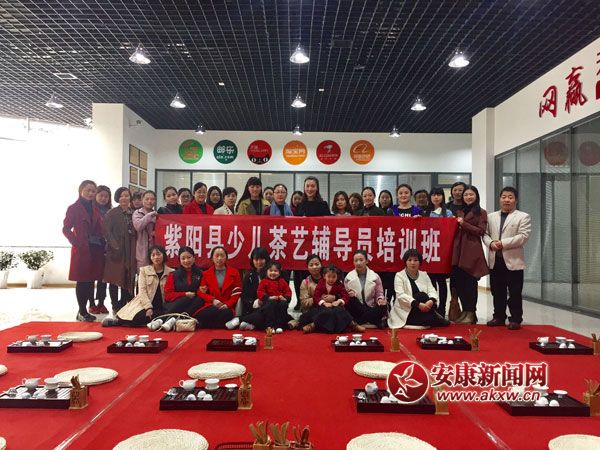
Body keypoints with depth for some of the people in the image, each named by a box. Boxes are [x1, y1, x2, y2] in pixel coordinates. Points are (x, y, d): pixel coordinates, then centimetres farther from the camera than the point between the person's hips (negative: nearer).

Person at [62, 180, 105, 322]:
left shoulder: (95, 210, 15)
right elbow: (66, 229, -4)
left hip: (96, 250, 5)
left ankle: (83, 311, 14)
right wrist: (77, 244, -12)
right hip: (82, 250, -5)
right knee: (82, 281, -2)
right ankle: (82, 312, 5)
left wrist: (102, 245, 1)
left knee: (91, 280, 6)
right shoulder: (74, 208, 0)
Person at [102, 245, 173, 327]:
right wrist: (148, 307, -17)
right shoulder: (144, 270, 6)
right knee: (136, 318, -32)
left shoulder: (170, 272, 4)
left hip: (161, 307, 1)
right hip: (145, 304, -1)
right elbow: (142, 291, -4)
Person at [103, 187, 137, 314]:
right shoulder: (111, 213, -1)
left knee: (128, 279, 6)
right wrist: (115, 245, -18)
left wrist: (135, 249, 2)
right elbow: (107, 232, -8)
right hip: (116, 250, -4)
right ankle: (115, 307, 11)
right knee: (115, 279, 2)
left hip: (130, 251, 4)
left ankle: (123, 305, 18)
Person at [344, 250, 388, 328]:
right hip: (355, 309, 1)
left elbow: (379, 293, 7)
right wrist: (350, 295, -18)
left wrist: (380, 299, -16)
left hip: (371, 308, -1)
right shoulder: (348, 278, 4)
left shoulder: (375, 277, 4)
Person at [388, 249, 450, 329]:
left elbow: (432, 291, 0)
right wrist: (418, 304, -30)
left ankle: (433, 319, -6)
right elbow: (401, 295, -16)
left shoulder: (424, 275, 10)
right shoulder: (399, 275, -4)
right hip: (405, 312, -4)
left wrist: (431, 301, -25)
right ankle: (434, 320, -9)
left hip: (422, 310, 4)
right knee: (421, 295, -25)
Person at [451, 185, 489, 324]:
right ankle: (465, 311, 17)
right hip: (459, 250, 6)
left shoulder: (481, 212, 2)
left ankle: (471, 313, 7)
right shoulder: (460, 212, 20)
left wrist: (464, 224, -9)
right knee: (458, 282, 5)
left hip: (472, 251, -6)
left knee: (470, 282, -3)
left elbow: (481, 231, -7)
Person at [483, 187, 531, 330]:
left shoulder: (523, 217, 0)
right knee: (497, 292, 11)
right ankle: (499, 317, 22)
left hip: (513, 260, -4)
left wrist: (503, 243, -17)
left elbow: (523, 236, -11)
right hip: (495, 260, 4)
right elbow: (485, 234, 10)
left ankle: (515, 319, 12)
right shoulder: (491, 216, 14)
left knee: (515, 292, 2)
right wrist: (490, 243, -11)